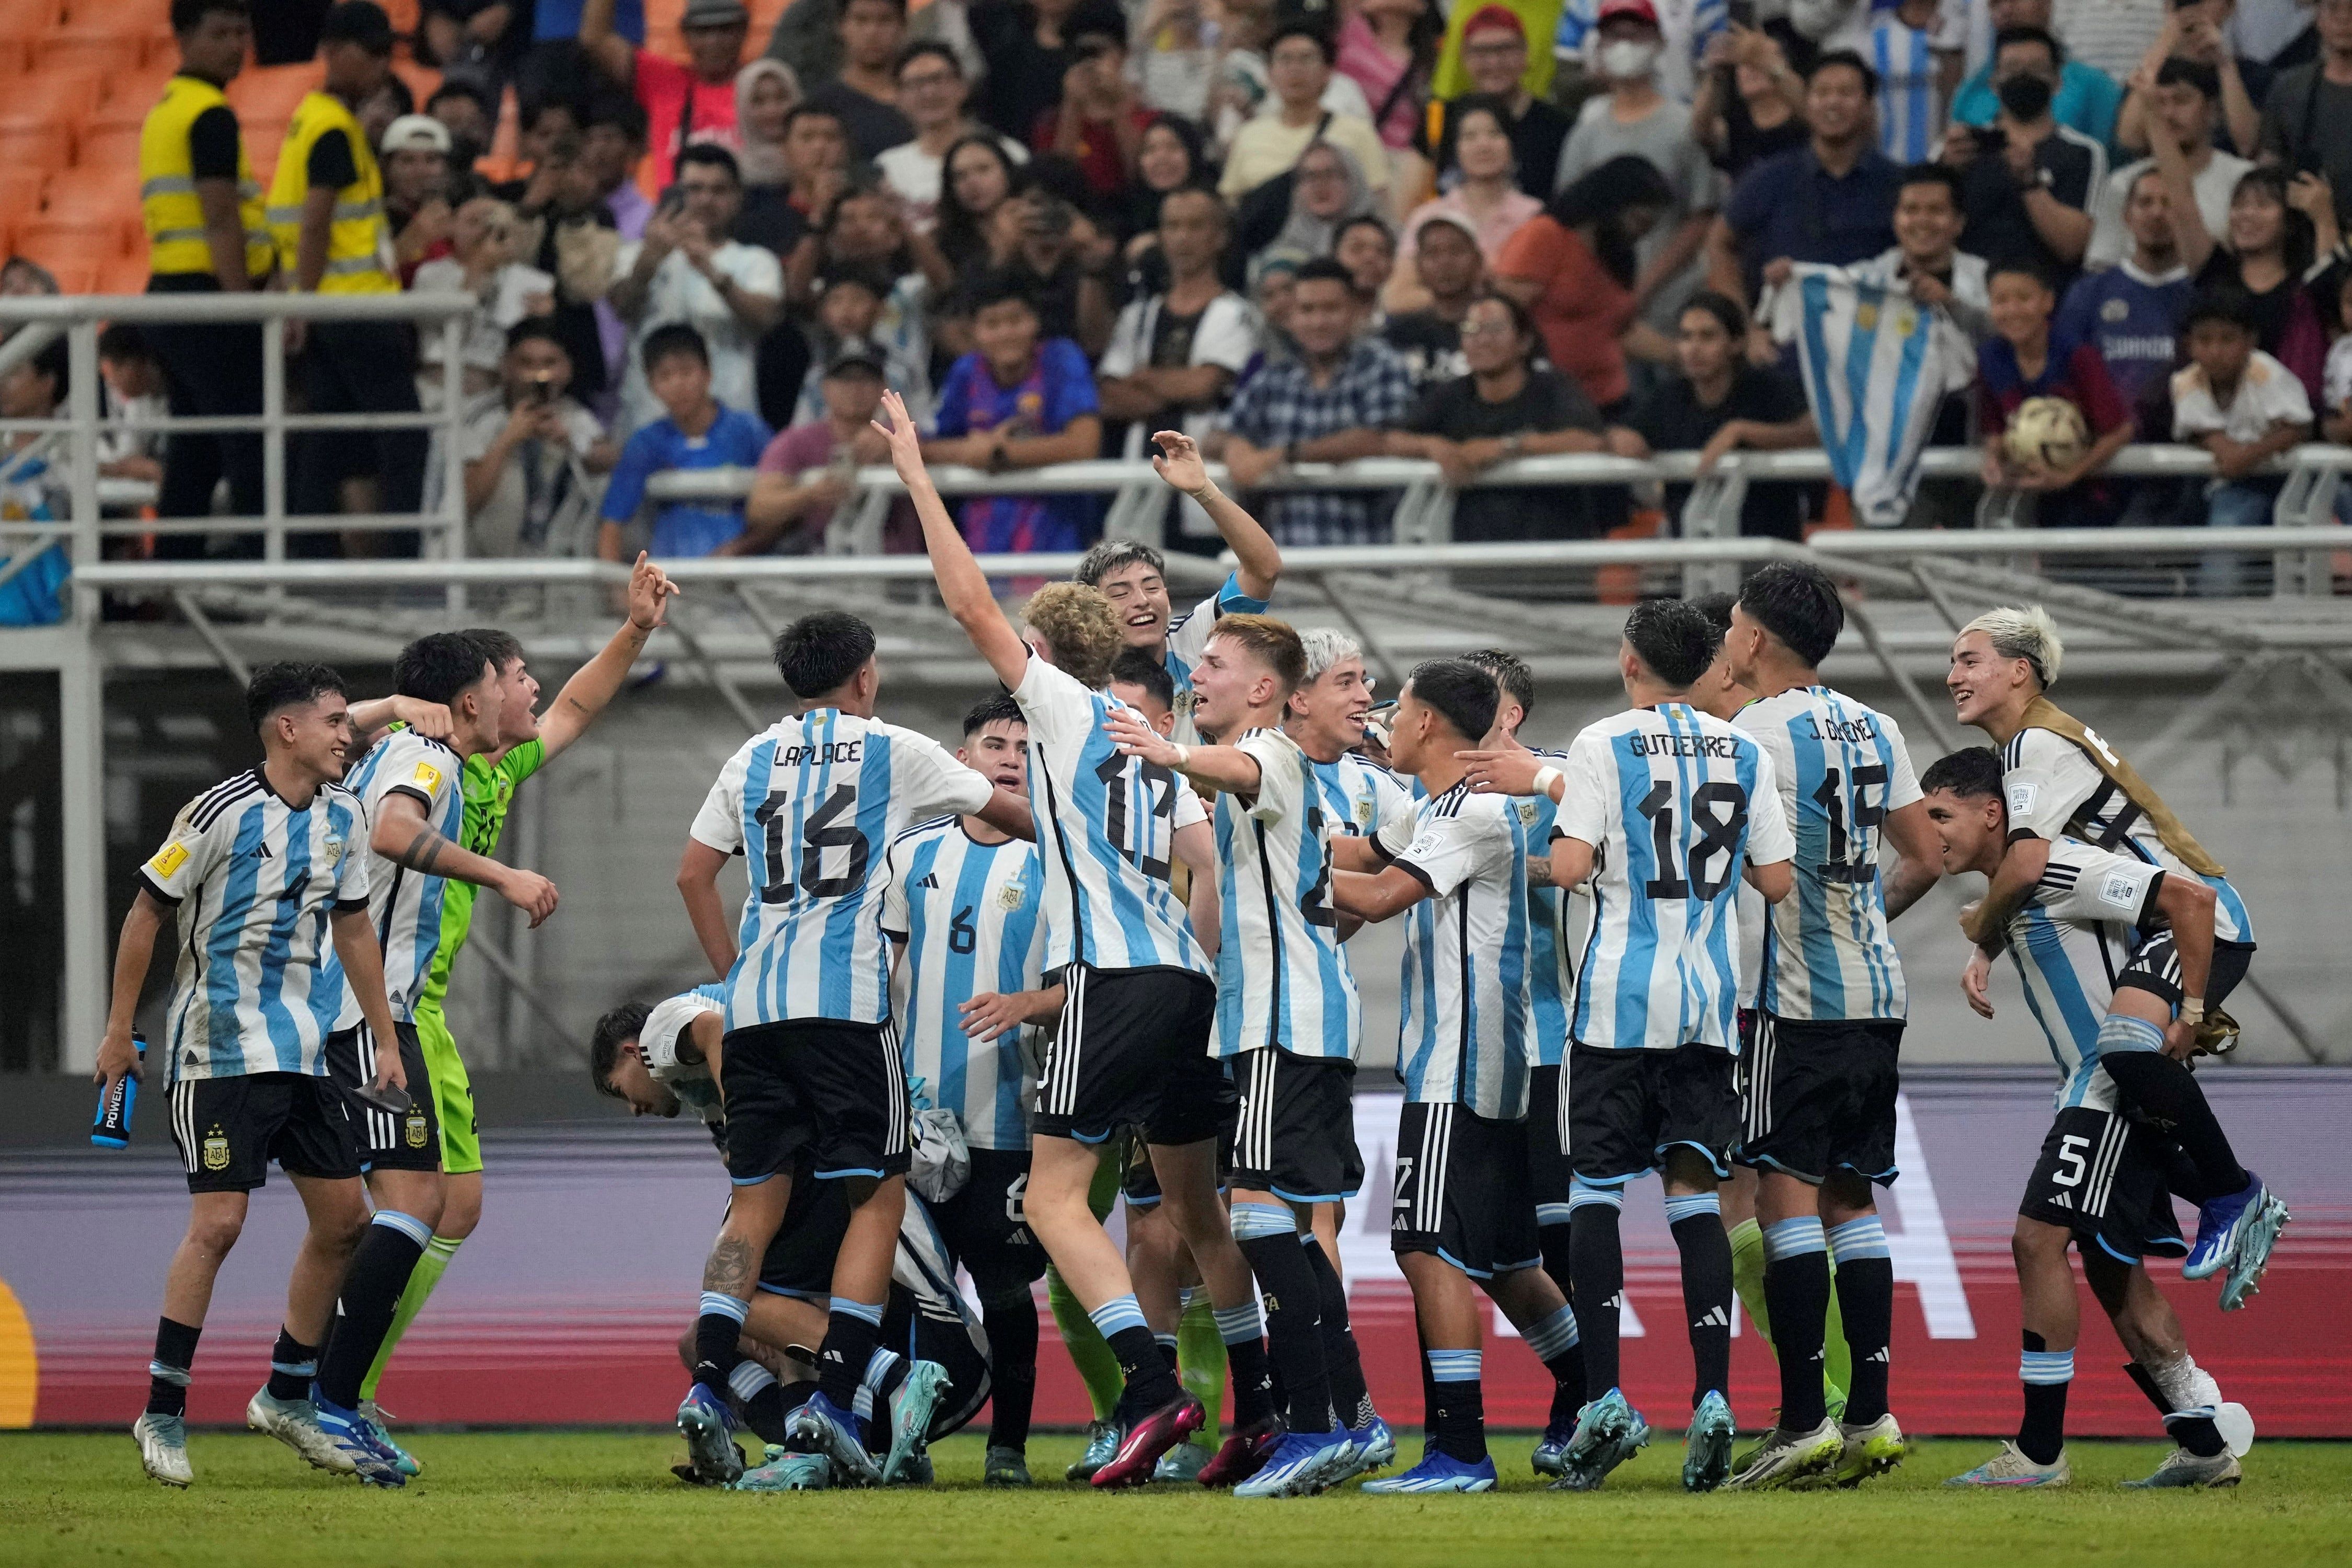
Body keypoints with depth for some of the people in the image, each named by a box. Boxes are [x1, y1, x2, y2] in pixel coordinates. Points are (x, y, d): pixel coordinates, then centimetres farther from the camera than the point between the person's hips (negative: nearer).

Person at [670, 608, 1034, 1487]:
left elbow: (693, 873, 14)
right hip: (846, 1002, -4)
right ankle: (832, 1398, -11)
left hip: (755, 1008, 4)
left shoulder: (754, 759, 16)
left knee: (755, 1202, 7)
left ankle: (708, 1383, -10)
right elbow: (1011, 814, 19)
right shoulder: (894, 753, 7)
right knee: (879, 1194, 1)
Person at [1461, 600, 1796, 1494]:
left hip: (1622, 994, -3)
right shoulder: (1746, 756, 6)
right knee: (1694, 1191, 5)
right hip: (1710, 1000, 3)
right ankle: (1712, 1400, -6)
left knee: (1596, 1188, 3)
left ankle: (1605, 1403, -5)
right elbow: (1777, 882, 6)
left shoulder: (1604, 746, -6)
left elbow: (1570, 867, -12)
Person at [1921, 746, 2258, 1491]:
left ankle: (2039, 1451, -10)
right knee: (2112, 1267, 11)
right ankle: (2206, 1442, 15)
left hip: (2118, 1082, -10)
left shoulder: (2062, 871, -17)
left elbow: (2189, 898, -22)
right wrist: (1981, 955, 15)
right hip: (2095, 1092, 10)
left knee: (2039, 1239, -12)